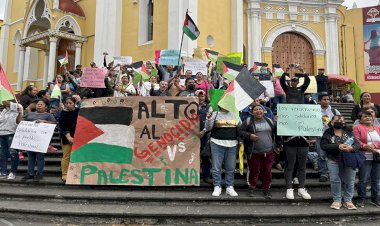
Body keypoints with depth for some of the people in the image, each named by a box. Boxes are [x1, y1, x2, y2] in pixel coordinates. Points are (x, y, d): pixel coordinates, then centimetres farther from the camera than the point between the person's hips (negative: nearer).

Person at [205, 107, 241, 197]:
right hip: (217, 143, -2)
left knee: (231, 168, 6)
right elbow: (208, 128, -2)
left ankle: (230, 187, 16)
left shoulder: (234, 114, 12)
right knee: (216, 167, 0)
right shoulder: (215, 114, 4)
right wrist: (209, 118, -17)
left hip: (232, 144, 3)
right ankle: (217, 187, 10)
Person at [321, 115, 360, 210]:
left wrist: (351, 148, -22)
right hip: (334, 160, -2)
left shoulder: (349, 132, 10)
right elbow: (324, 145, -10)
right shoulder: (328, 133, 3)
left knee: (349, 181, 3)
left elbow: (357, 144, 1)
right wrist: (338, 146, -21)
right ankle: (337, 200, 10)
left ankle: (348, 200, 18)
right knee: (335, 180, -4)